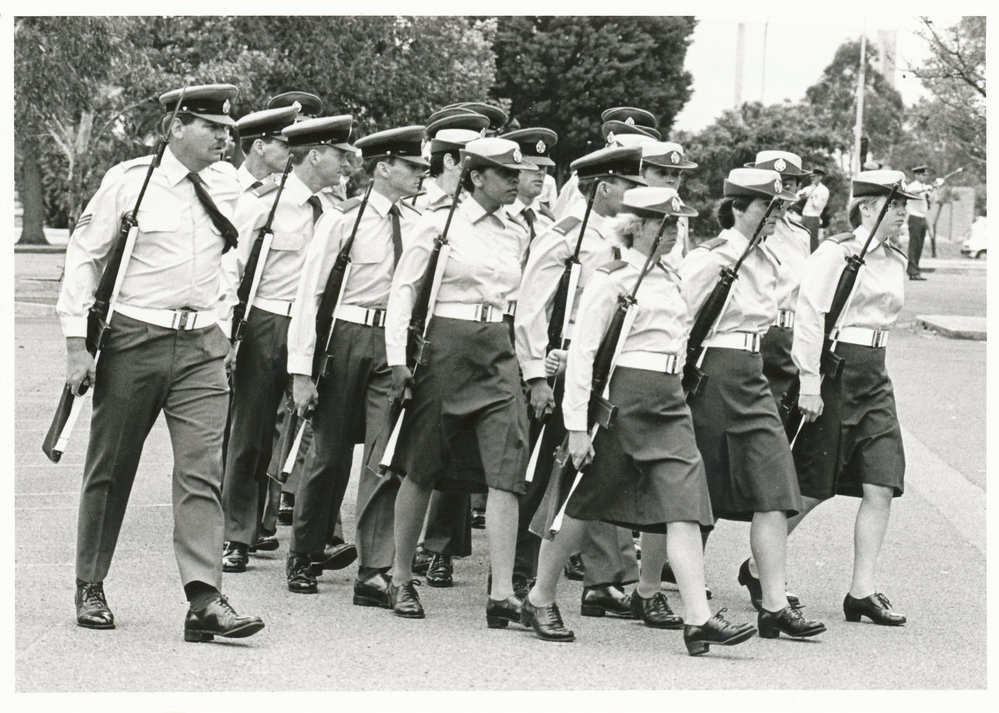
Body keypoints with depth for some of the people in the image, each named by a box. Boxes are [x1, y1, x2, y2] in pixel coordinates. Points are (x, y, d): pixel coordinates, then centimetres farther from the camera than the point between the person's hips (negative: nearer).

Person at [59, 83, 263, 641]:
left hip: (203, 345, 3)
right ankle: (91, 589, 21)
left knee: (203, 470, -9)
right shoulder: (129, 182, -6)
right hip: (134, 340, -3)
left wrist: (226, 332, 18)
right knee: (111, 469, 7)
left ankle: (206, 600, -16)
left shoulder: (228, 187, 7)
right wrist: (78, 343, -6)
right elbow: (85, 256, -2)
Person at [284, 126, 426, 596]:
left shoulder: (416, 224, 6)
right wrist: (301, 368, -9)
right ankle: (304, 560, 24)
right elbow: (309, 293, -5)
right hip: (347, 340, -3)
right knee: (331, 454, 6)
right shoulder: (344, 220, -6)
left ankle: (374, 573, -6)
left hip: (395, 345, 3)